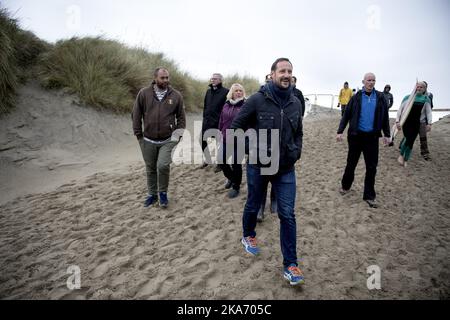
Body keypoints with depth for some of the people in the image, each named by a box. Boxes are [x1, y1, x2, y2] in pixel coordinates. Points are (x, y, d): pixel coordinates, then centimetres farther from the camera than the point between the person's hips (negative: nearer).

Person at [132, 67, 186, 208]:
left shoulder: (176, 95, -2)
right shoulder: (144, 93, -3)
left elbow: (181, 117, 5)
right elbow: (136, 115, 2)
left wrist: (178, 134, -1)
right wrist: (138, 134, 0)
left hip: (168, 140, -1)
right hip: (148, 141, 2)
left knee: (163, 166, -15)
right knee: (150, 169, 12)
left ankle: (163, 193, 10)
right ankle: (152, 194, 31)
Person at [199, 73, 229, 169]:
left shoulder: (225, 92, -8)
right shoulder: (208, 91, 12)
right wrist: (205, 116, 12)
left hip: (218, 122, -7)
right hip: (207, 122, 7)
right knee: (202, 140, 12)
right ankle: (207, 160, 29)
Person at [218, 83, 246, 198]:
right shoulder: (226, 105, 10)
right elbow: (221, 121, 16)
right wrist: (221, 133, 15)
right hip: (225, 140, 5)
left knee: (236, 164, 3)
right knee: (221, 161, 9)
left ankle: (236, 187, 21)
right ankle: (231, 178, 36)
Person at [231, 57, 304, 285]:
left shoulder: (295, 103, 2)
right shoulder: (257, 100, -12)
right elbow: (236, 126, -7)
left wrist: (296, 152, 3)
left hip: (286, 169, 3)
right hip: (258, 166, -3)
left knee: (287, 215, 1)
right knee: (253, 206, 18)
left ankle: (290, 264, 12)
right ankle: (248, 236, 47)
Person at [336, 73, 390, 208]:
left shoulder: (380, 98, 2)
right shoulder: (356, 97, -1)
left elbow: (385, 117, 9)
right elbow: (346, 116, 0)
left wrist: (387, 134, 8)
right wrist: (340, 131, -7)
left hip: (372, 137, 1)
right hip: (355, 136, -1)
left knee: (371, 167, 3)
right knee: (351, 163, 11)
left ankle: (369, 196, 13)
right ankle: (346, 186, 33)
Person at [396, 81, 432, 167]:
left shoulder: (426, 99, 5)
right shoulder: (408, 97, 1)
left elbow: (428, 112, 3)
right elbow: (400, 110, 1)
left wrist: (429, 123, -9)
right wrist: (397, 121, -8)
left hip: (417, 123, 2)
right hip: (406, 121, -2)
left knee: (411, 141, 4)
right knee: (407, 138, -19)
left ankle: (405, 160, 16)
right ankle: (401, 155, 3)